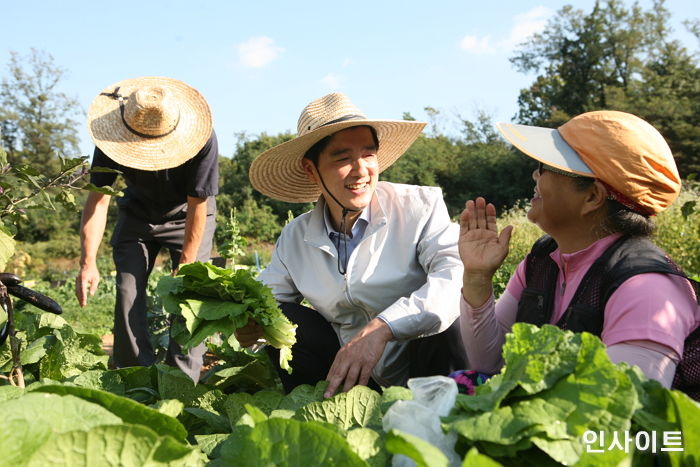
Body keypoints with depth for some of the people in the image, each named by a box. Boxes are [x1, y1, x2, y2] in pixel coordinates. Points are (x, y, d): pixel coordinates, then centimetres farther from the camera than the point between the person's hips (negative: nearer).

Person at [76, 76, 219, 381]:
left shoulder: (202, 139, -33)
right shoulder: (114, 137, -26)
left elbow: (197, 206, -27)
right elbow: (98, 199, -23)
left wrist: (184, 268, -25)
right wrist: (88, 262, -33)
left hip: (187, 216, -2)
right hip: (137, 215, 3)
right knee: (128, 295, -7)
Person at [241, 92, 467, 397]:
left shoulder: (421, 206, -12)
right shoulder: (295, 239, 4)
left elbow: (457, 275, -27)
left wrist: (382, 327, -39)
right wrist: (248, 323, -22)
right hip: (346, 375, 4)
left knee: (444, 323, -33)